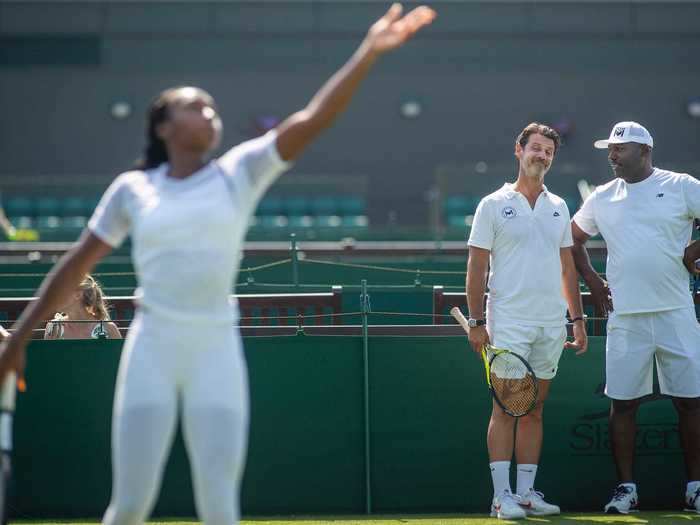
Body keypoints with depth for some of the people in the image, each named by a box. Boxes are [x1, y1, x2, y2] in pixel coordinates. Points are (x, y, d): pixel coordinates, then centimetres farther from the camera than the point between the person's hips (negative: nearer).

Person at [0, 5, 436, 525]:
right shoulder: (132, 188, 6)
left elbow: (311, 119, -6)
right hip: (152, 351, 0)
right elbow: (75, 267, 13)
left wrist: (368, 53, -16)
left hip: (217, 353, 0)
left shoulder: (240, 173, 5)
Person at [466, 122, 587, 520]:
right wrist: (476, 322, -9)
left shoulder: (558, 207, 14)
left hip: (551, 324, 5)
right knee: (506, 408, -6)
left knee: (534, 410, 7)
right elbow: (476, 267, -3)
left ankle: (526, 491, 11)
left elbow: (567, 267, 17)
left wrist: (578, 319, 11)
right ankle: (502, 496, -5)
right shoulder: (494, 205, -1)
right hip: (508, 323, -5)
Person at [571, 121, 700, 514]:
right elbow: (574, 239, 23)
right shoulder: (602, 198, 10)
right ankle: (626, 488, 8)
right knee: (623, 403, 1)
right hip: (625, 317, 3)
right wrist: (592, 280, 12)